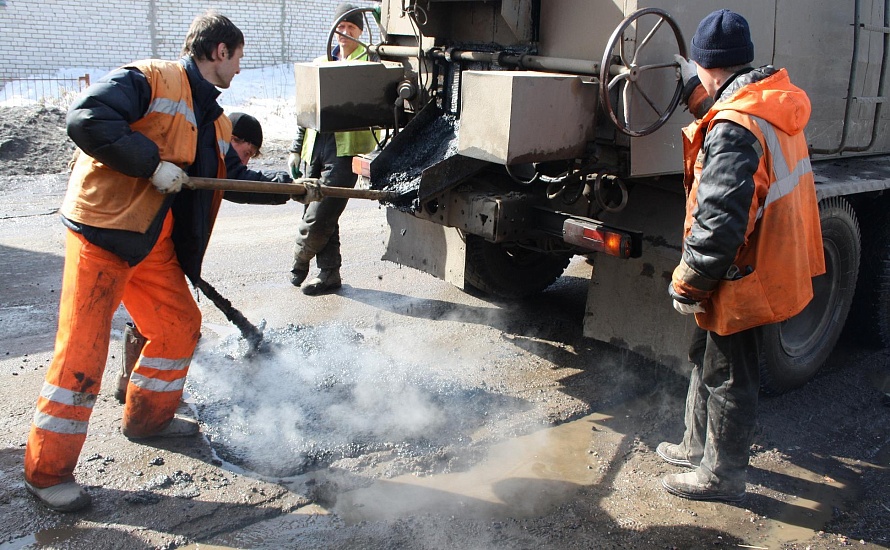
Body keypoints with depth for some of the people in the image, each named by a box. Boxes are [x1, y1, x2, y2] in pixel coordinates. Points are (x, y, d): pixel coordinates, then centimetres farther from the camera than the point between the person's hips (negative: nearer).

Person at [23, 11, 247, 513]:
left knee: (180, 325, 16)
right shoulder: (148, 80, -12)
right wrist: (152, 162, -24)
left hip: (154, 244, 9)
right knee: (83, 351, -6)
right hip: (102, 232, -9)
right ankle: (47, 469, 7)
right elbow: (86, 119, -24)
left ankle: (149, 417, 38)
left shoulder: (216, 122, 15)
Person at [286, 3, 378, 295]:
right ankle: (328, 274, 18)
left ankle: (299, 261, 15)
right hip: (316, 147, 6)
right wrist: (296, 149, 18)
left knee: (319, 216, -9)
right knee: (320, 215, 7)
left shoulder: (369, 62, 4)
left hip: (345, 148, -6)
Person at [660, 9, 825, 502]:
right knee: (708, 357, 23)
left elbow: (719, 221, -30)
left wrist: (688, 283, -18)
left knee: (729, 377, 6)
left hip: (744, 278, -10)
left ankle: (722, 474, 24)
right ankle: (699, 447, 40)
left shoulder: (734, 128, -26)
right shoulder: (775, 107, 6)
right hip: (770, 266, 10)